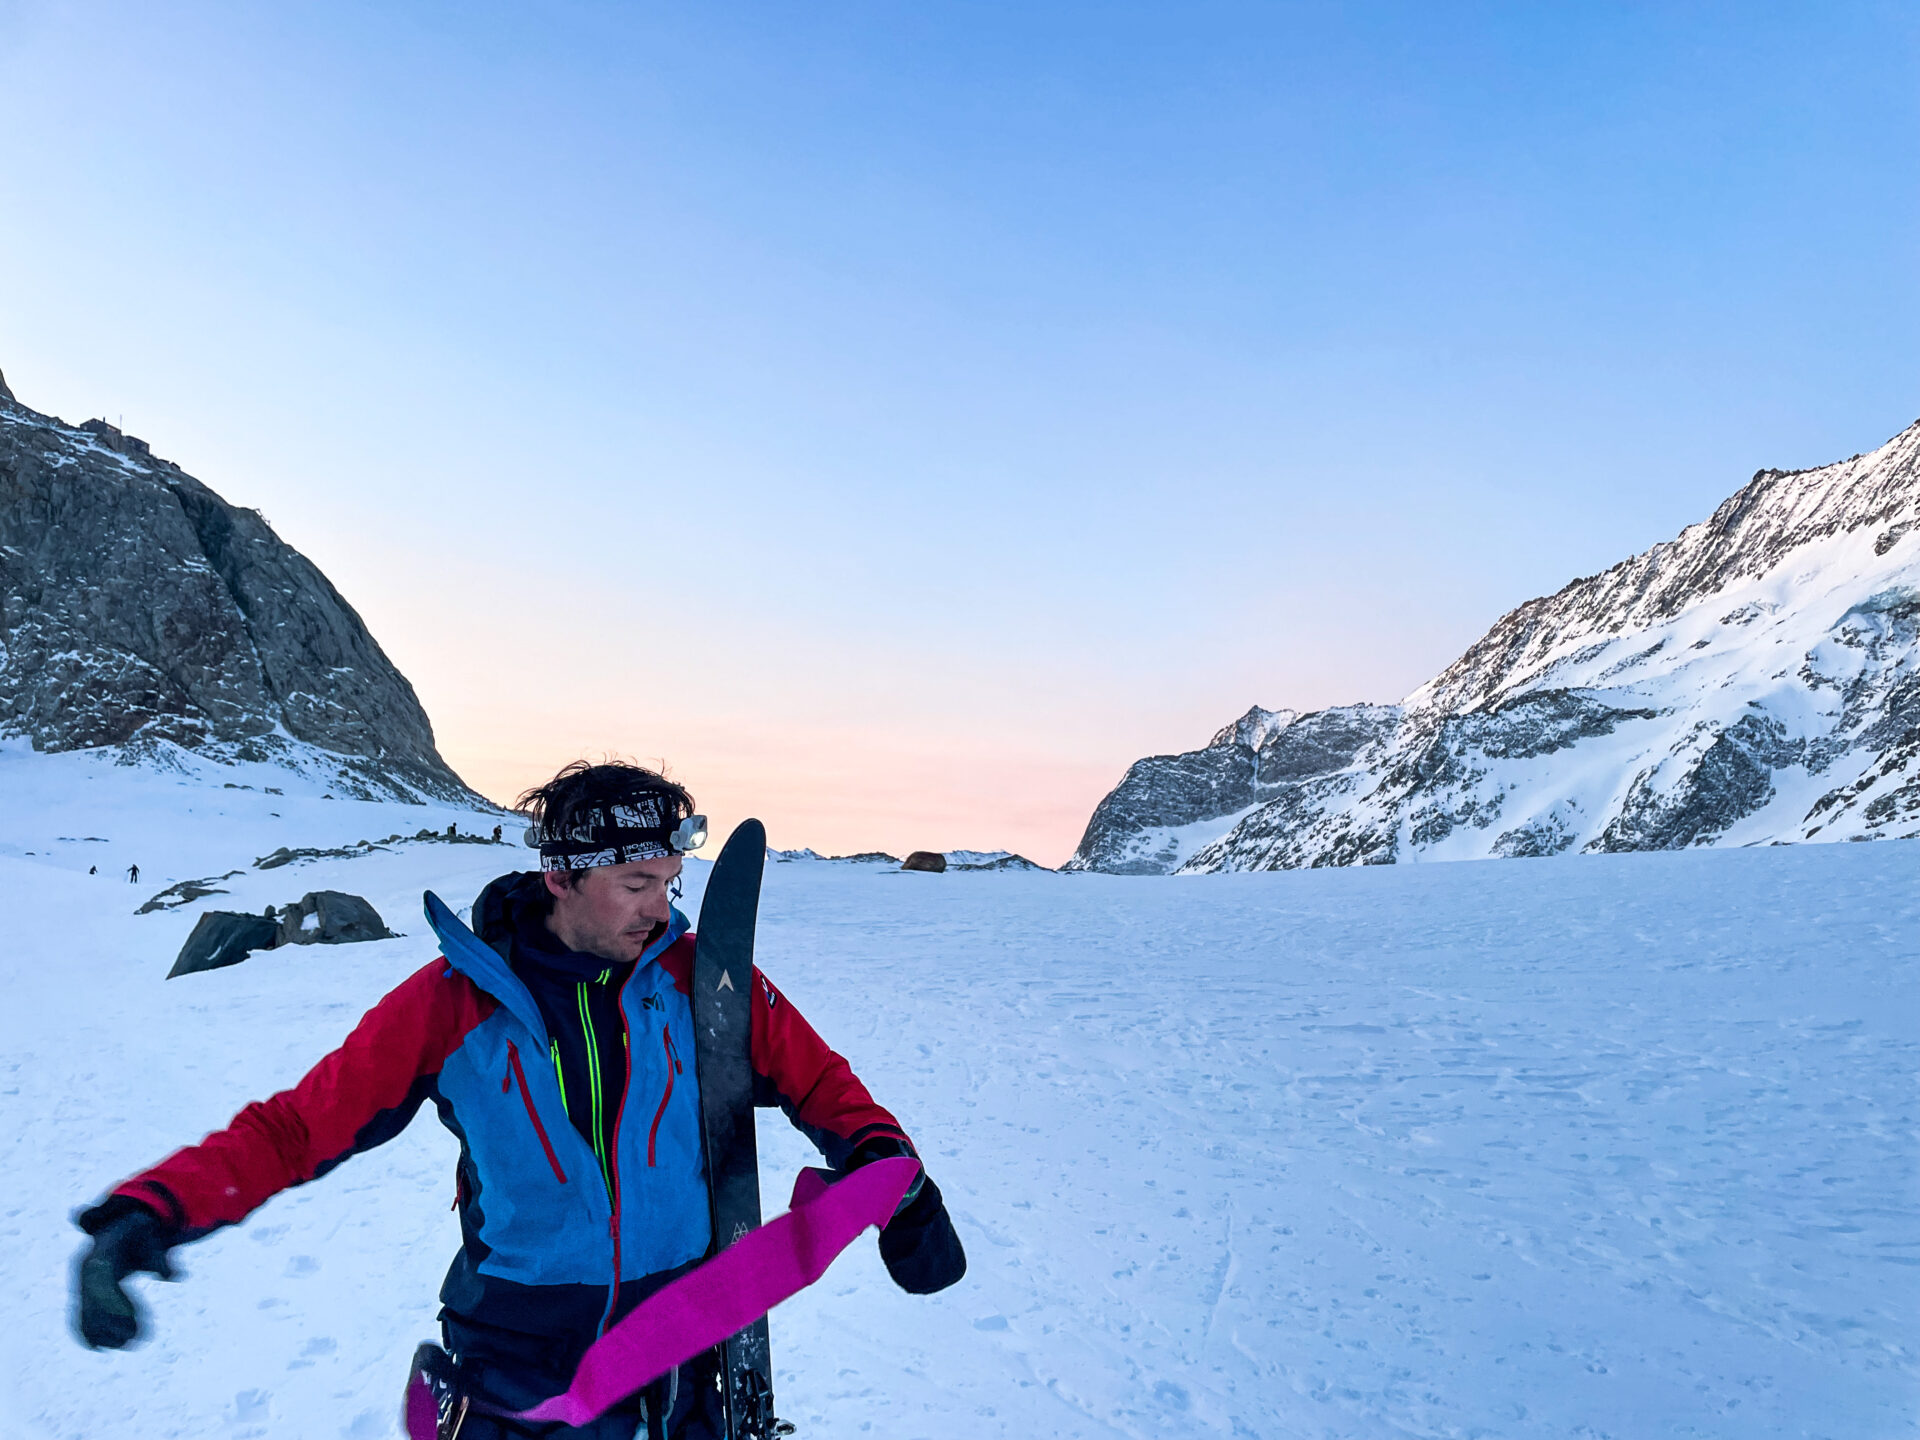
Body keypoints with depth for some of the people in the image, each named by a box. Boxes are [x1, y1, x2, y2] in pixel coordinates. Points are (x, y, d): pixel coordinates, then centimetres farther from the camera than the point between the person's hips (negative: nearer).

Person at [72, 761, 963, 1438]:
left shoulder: (694, 976, -10)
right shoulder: (454, 1001, -12)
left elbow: (814, 1079, -4)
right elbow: (295, 1125, -7)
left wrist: (890, 1173, -18)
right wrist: (150, 1210, -21)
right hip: (521, 1361, -1)